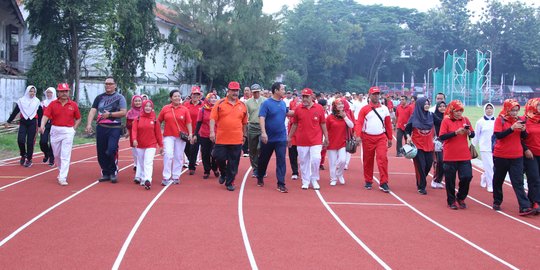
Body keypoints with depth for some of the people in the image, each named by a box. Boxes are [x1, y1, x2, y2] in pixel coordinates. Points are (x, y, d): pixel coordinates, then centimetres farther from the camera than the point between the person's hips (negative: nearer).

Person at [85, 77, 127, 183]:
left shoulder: (119, 97, 3)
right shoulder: (99, 98, 13)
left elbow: (123, 112, -7)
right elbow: (93, 111, 4)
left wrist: (110, 114, -14)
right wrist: (89, 124, -10)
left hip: (114, 128, -4)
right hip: (101, 128, 4)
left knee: (111, 151, -16)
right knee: (101, 152, 6)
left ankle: (113, 172, 2)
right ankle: (105, 173, 19)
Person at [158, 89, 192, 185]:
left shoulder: (184, 109, 3)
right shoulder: (165, 108, 3)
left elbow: (188, 123, 0)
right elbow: (159, 121, 8)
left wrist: (190, 133, -12)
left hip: (181, 136, 1)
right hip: (168, 136, -1)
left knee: (178, 157, 7)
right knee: (168, 155, -12)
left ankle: (176, 177, 18)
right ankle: (166, 178, -7)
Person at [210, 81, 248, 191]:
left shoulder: (242, 105, 8)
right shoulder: (220, 104, 1)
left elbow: (244, 122, 16)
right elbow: (213, 118, -5)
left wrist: (244, 135, 18)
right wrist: (212, 131, -15)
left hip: (236, 140, 1)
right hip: (221, 139, -1)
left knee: (233, 163, 3)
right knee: (219, 158, 1)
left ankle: (230, 182, 14)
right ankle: (223, 173, 30)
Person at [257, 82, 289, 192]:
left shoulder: (283, 103, 6)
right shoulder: (266, 103, -11)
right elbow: (261, 118, -20)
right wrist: (263, 132, -31)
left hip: (281, 138, 3)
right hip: (268, 138, -3)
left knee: (281, 160, -4)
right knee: (264, 159, 13)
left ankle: (281, 184, -2)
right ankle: (260, 178, 35)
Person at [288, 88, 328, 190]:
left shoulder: (319, 108, 0)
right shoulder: (298, 109, 2)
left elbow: (323, 124, 5)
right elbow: (294, 124, 10)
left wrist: (326, 137, 5)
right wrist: (289, 137, 12)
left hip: (316, 140, -1)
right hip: (302, 140, 1)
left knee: (315, 159, -8)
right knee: (304, 162, 6)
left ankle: (314, 180, 12)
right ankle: (305, 182, 18)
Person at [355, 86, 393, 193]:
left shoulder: (384, 108, 8)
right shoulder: (364, 109, 2)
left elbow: (388, 124, 11)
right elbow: (359, 123, -7)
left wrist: (390, 138, 10)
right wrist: (358, 135, -21)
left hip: (381, 137, 1)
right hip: (367, 138, 0)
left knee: (382, 158, -13)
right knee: (368, 160, 7)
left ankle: (383, 183, -11)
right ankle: (368, 181, 22)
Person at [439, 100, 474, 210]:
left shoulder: (465, 120, 7)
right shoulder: (446, 121, -4)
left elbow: (473, 135, 9)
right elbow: (441, 137, -13)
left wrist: (468, 132, -12)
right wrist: (456, 132, -19)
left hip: (464, 156, 3)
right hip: (450, 156, -3)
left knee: (467, 176, -4)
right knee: (450, 179, 4)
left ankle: (460, 198, 18)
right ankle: (451, 201, 20)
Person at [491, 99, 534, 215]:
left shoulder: (519, 120, 6)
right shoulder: (500, 120, -6)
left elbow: (524, 137, 8)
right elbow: (498, 135, -19)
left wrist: (523, 130, -13)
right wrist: (512, 128, -26)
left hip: (517, 156, 2)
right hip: (501, 156, -2)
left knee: (518, 182, -5)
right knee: (498, 179, 12)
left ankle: (525, 207, -12)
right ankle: (497, 202, 30)